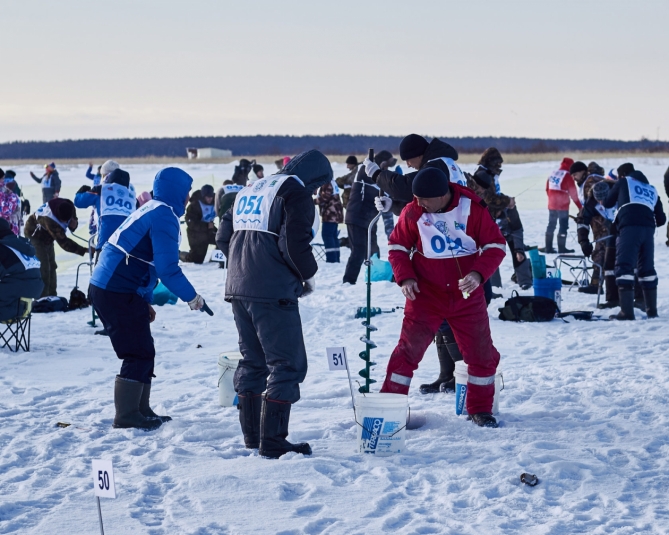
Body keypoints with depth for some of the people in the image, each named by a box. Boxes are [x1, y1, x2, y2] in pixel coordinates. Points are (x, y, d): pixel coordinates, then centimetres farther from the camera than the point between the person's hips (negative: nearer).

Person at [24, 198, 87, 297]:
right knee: (43, 269, -16)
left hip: (47, 237, 8)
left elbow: (73, 220, -5)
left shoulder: (69, 207, -25)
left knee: (51, 266, 14)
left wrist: (74, 224, -31)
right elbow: (63, 242, -43)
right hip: (35, 236, -8)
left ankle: (52, 297, 25)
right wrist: (84, 250, -47)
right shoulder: (49, 220, -45)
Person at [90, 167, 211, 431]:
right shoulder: (164, 216, -13)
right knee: (139, 355, -5)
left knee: (143, 353, 16)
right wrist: (191, 297, -8)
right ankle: (126, 416, -2)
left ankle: (140, 411, 22)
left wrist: (146, 301, 24)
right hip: (118, 292, -10)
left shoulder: (150, 210, 19)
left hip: (106, 289, 10)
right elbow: (167, 268, -20)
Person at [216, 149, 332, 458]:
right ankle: (273, 442, -6)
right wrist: (308, 275, -1)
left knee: (252, 361, 18)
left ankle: (252, 435, 24)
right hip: (273, 292, -8)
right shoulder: (296, 193, -6)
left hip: (238, 290, 8)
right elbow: (295, 244, -17)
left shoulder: (249, 191, 19)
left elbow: (223, 238, 19)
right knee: (288, 365, -3)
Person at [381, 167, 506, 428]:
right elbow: (398, 247, 4)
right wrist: (404, 277, -12)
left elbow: (496, 245, -7)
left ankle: (480, 409, 23)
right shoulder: (412, 213, -9)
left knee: (482, 353, 5)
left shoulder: (472, 209, -11)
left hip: (467, 296, 1)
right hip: (425, 296, -1)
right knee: (409, 349, -4)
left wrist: (478, 274, -22)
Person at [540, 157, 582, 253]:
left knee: (551, 225, 13)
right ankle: (561, 247, 0)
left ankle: (548, 247, 15)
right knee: (563, 226, 1)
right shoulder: (567, 176, -11)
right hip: (563, 206, -6)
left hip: (552, 205, 6)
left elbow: (548, 189, 14)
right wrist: (580, 206, -2)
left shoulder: (552, 174, 9)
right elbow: (573, 193, -9)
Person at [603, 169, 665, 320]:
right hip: (648, 229, 5)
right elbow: (661, 219, 24)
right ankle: (652, 310, 18)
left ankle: (627, 312, -17)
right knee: (647, 268, 16)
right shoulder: (652, 191, 30)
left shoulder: (624, 182, 20)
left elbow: (607, 203, 25)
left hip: (629, 227, -5)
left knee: (624, 267, -8)